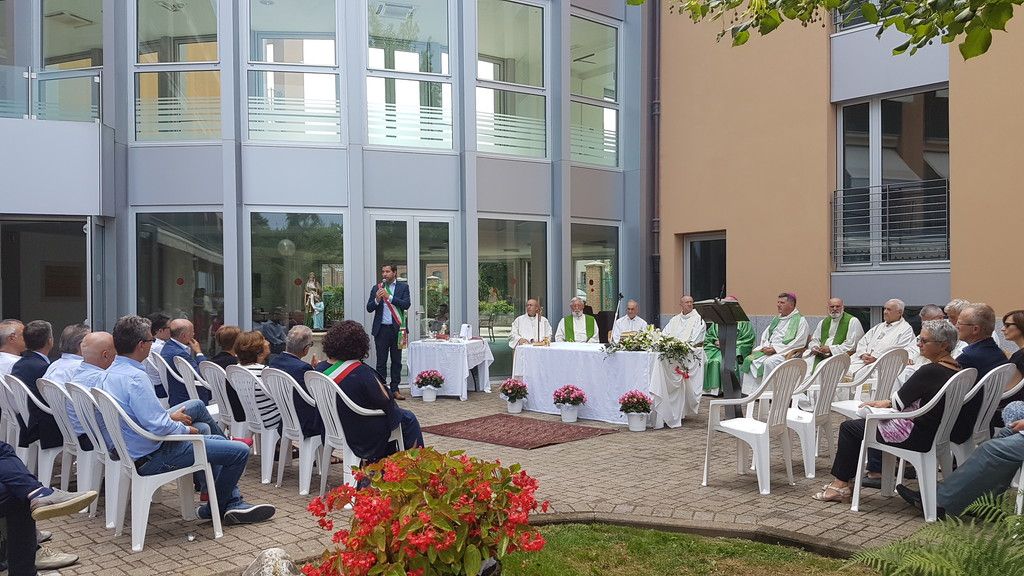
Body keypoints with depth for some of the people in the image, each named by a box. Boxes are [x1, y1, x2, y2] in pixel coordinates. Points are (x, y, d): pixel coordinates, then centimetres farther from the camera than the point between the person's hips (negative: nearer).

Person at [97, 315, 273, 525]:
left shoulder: (110, 374, 5)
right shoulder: (135, 378, -26)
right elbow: (159, 427, -29)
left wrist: (170, 416, 11)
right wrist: (186, 429, -11)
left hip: (131, 450, 11)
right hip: (151, 459, -11)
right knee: (240, 452, -11)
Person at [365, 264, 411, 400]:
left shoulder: (403, 287, 4)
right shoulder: (376, 288, 8)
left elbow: (407, 304, -9)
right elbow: (369, 308, 5)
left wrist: (389, 297, -15)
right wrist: (377, 300, -15)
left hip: (396, 328, -1)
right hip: (381, 329, 1)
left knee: (396, 361, 6)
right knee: (381, 362, 3)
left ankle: (395, 389, 13)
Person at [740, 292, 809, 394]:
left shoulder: (800, 321, -1)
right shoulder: (776, 319, 23)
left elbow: (799, 342, -12)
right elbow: (765, 335, 23)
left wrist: (775, 349, -17)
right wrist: (766, 347, -1)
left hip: (785, 353, -7)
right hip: (769, 350, 7)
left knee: (769, 362, -35)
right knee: (749, 360, -15)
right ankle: (750, 393, -17)